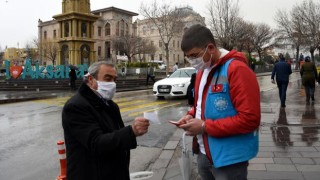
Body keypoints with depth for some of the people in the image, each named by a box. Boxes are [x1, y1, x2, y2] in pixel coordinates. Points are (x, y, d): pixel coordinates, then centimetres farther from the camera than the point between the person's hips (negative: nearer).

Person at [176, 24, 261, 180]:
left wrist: (205, 126, -22)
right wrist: (191, 115, 0)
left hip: (229, 159, -7)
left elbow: (250, 119, -24)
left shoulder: (237, 69, -20)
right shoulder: (202, 71, 8)